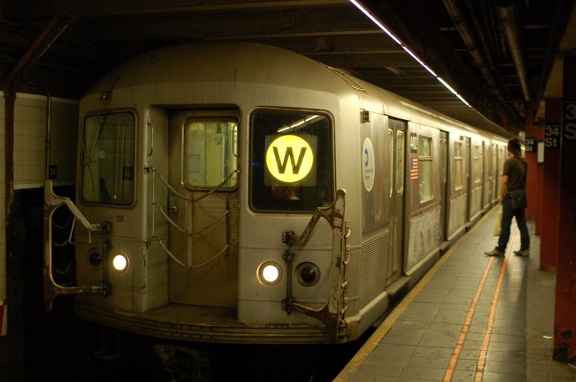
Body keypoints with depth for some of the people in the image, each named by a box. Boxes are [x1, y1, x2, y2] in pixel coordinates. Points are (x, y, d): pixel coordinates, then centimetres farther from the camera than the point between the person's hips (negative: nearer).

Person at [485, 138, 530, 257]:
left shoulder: (509, 161, -13)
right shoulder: (524, 162, 6)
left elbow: (505, 181, -16)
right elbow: (524, 179, 10)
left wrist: (501, 196, -7)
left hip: (511, 197, -7)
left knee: (505, 224, -1)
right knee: (522, 223, 11)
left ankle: (500, 249, 6)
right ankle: (525, 249, 14)